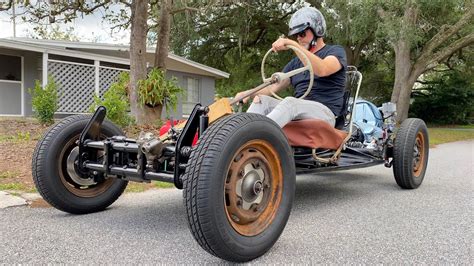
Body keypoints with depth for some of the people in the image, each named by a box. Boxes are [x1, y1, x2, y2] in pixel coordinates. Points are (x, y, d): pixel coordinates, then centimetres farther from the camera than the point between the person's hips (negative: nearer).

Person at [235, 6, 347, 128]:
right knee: (262, 100, -17)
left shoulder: (336, 51, 6)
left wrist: (293, 44, -24)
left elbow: (322, 70, -19)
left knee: (290, 102, -35)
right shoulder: (296, 62, 25)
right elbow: (276, 86, 15)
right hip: (298, 111, 6)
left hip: (325, 112, -6)